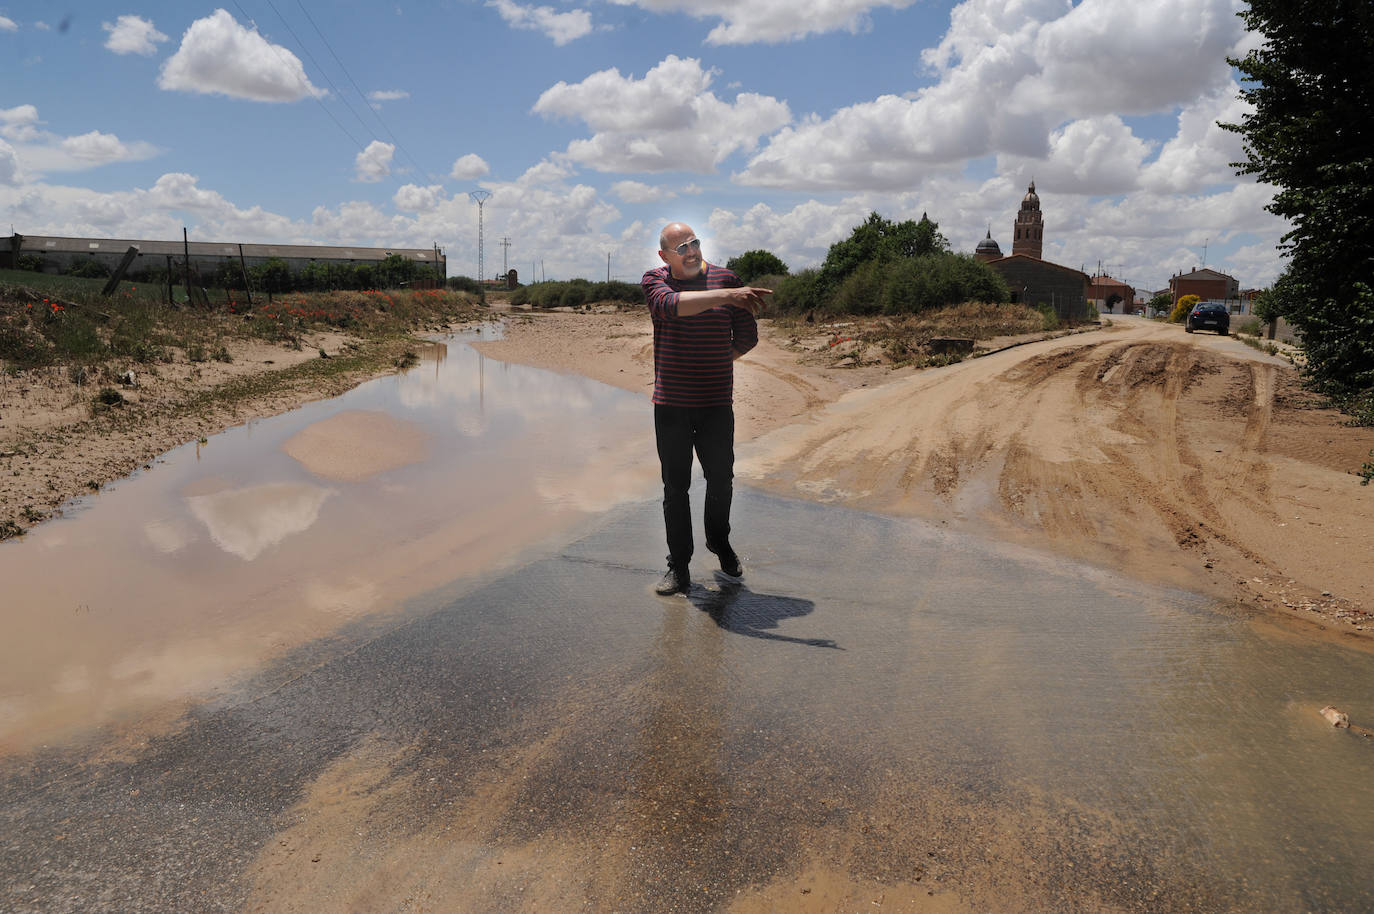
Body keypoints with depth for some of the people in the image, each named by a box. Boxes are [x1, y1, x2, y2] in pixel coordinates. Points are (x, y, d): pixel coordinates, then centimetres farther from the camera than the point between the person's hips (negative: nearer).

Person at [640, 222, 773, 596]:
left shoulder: (727, 279, 3)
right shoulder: (654, 282, 0)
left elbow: (747, 338, 8)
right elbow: (672, 305, -24)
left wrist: (713, 363, 10)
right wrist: (726, 295, -33)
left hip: (716, 403, 1)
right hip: (670, 404, -1)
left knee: (721, 480, 7)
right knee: (675, 487, 4)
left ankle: (719, 541, 36)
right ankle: (679, 567, 16)